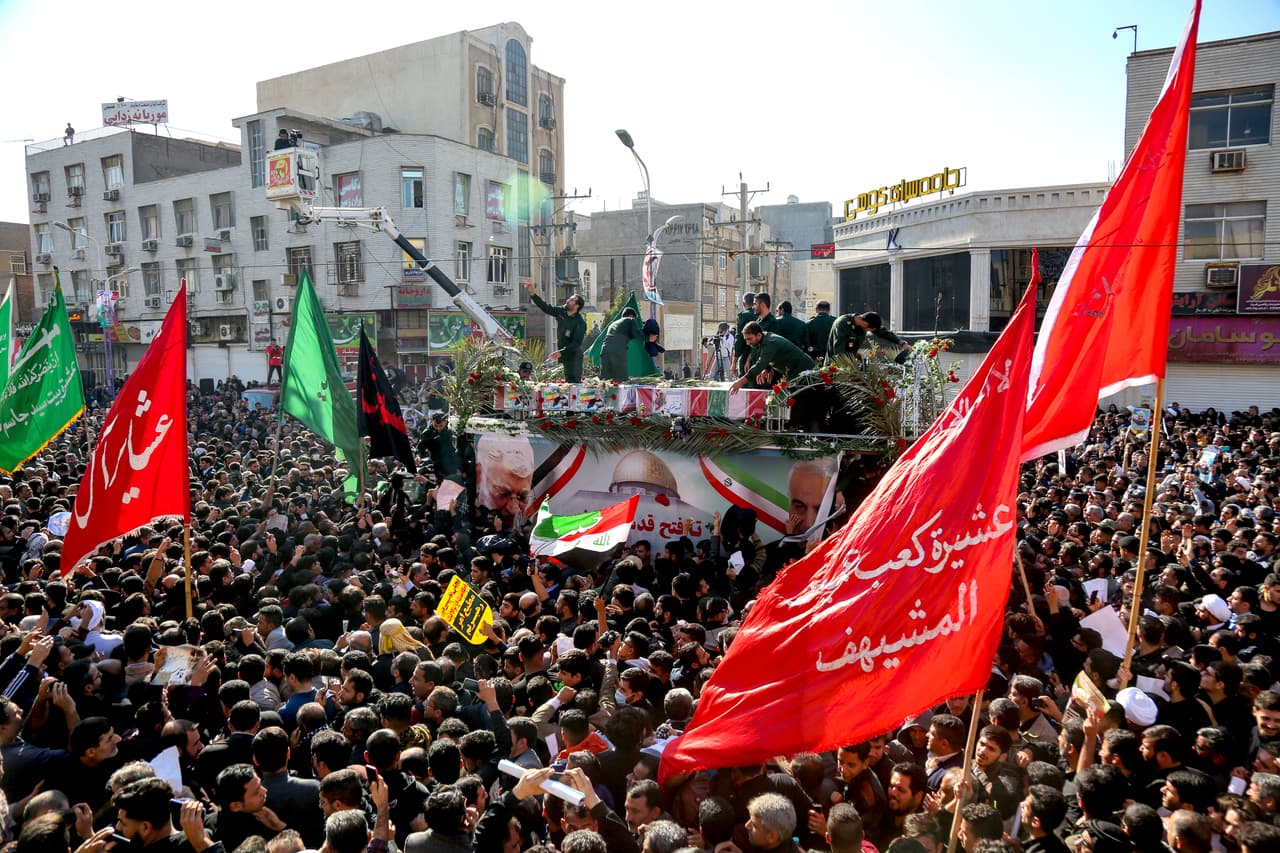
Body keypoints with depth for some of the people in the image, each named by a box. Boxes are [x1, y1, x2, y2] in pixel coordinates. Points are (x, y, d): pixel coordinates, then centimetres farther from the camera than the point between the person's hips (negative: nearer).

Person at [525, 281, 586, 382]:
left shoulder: (580, 322, -17)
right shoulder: (561, 312, 3)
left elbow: (577, 343, -21)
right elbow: (545, 307, 5)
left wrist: (561, 352, -26)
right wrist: (532, 292, -2)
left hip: (573, 356, -7)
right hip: (562, 354, 7)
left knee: (573, 381, -12)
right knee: (567, 381, 12)